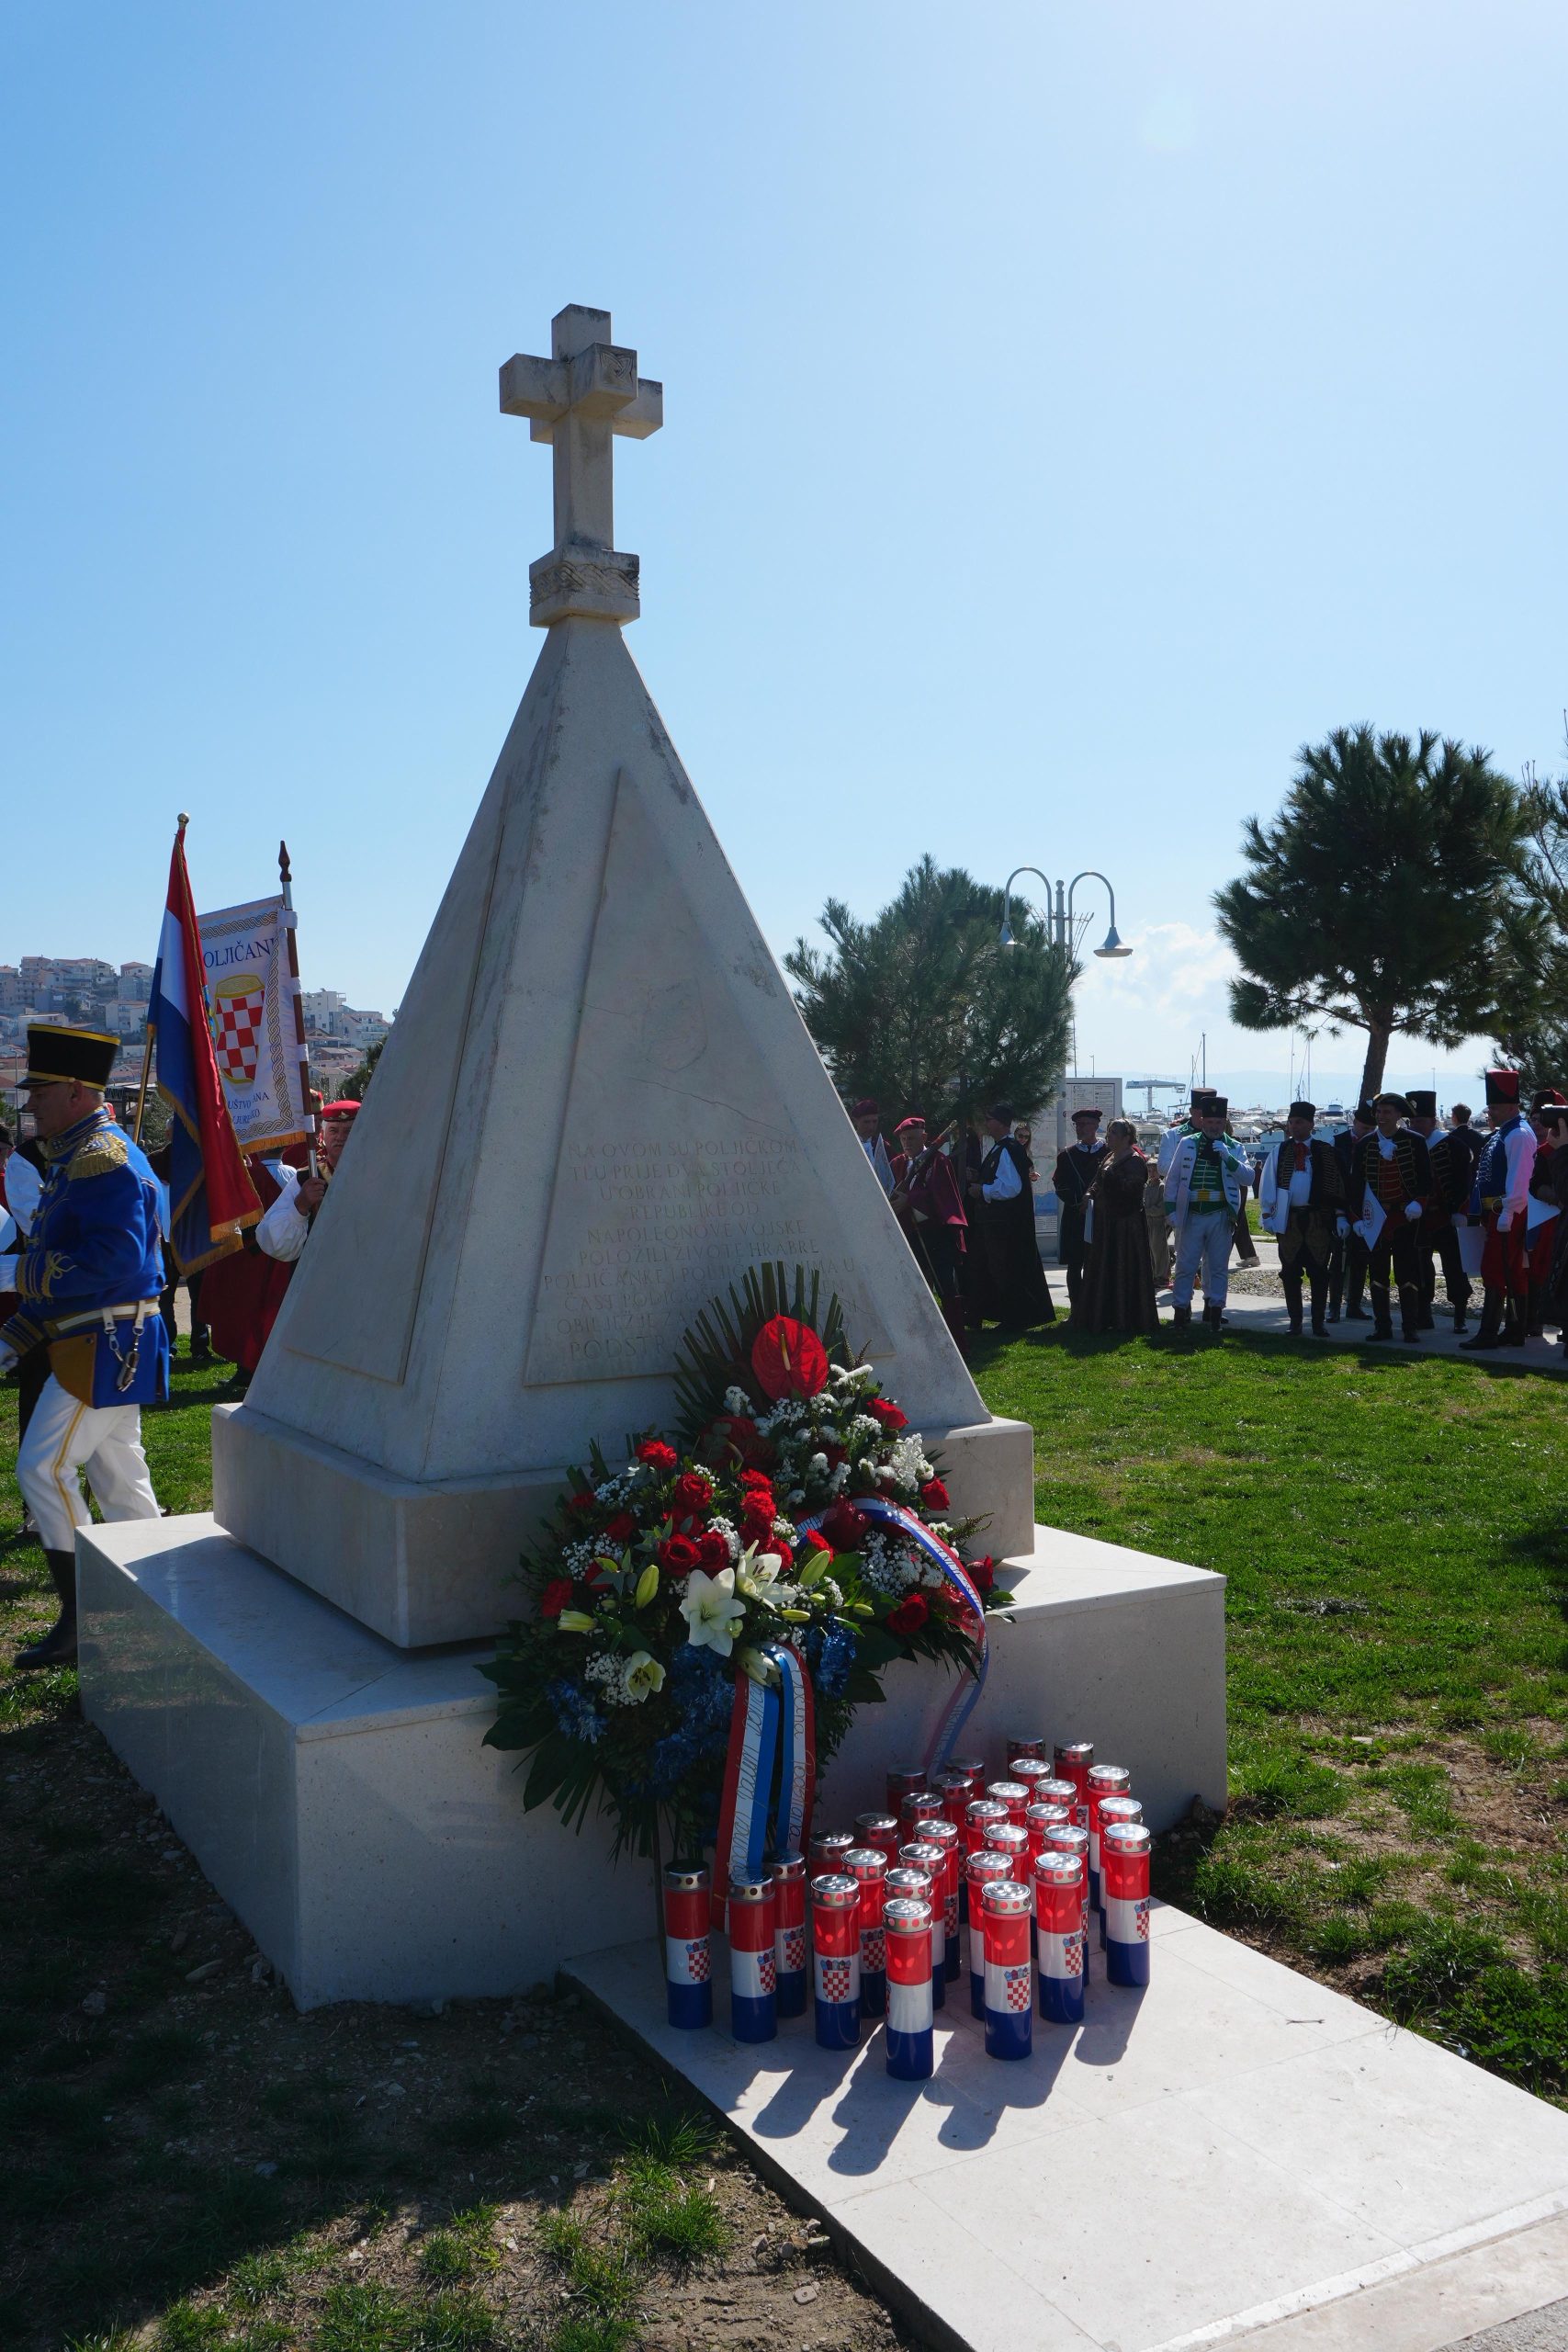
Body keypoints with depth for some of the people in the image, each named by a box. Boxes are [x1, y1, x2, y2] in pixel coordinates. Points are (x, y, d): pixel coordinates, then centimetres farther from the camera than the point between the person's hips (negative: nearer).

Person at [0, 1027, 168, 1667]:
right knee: (117, 1476, 14)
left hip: (104, 1347, -10)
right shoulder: (76, 1157, 17)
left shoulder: (103, 1160, -17)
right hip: (103, 1346, 10)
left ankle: (79, 1623, 0)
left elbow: (116, 1259, -27)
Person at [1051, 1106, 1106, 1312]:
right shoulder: (1067, 1155, 9)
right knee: (1074, 1266, 1)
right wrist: (1079, 1201, -9)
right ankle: (1076, 1309, 8)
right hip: (1075, 1217, 2)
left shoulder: (1108, 1152, 3)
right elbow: (1059, 1185, 4)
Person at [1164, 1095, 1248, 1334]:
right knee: (1186, 1265, 0)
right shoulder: (1187, 1144, 6)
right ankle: (1182, 1310, 6)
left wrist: (1227, 1157, -18)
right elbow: (1172, 1178, 6)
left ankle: (1215, 1308, 13)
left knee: (1218, 1266, 5)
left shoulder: (1234, 1147, 7)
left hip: (1220, 1216, 0)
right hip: (1191, 1214, 0)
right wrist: (1171, 1209, -2)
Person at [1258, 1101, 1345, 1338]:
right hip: (1288, 1219, 1)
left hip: (1318, 1219, -1)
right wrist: (1268, 1214, -2)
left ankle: (1319, 1323, 7)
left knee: (1319, 1273, 0)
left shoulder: (1325, 1151, 5)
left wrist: (1340, 1216, -1)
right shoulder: (1279, 1151, 7)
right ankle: (1295, 1323, 11)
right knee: (1290, 1274, 3)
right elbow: (1268, 1183, 5)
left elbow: (1336, 1185, 4)